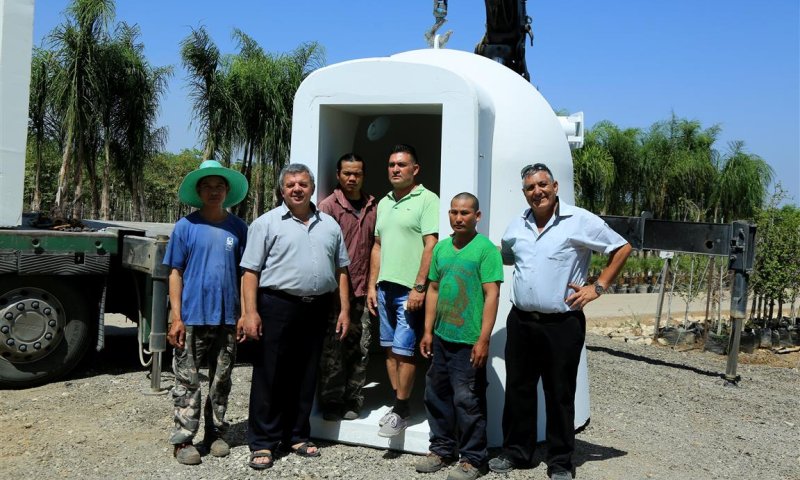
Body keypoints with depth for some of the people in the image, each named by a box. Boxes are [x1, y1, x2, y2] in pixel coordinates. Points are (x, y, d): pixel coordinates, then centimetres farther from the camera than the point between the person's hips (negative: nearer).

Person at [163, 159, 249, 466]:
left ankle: (215, 434, 27)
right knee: (187, 381, 5)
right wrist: (176, 317, -7)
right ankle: (183, 440, 15)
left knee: (221, 380, 13)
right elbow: (175, 273, -1)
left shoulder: (238, 228, 4)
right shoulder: (186, 227, -1)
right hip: (193, 316, -2)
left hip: (227, 318, 2)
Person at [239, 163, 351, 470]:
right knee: (270, 376, 2)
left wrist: (344, 309, 8)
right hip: (278, 306, -4)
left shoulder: (329, 225, 13)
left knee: (305, 377, 13)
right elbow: (251, 271, -4)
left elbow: (341, 270, 15)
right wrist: (250, 312, -13)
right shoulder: (267, 223, 0)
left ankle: (297, 436, 26)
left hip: (317, 309, 4)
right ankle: (263, 443, 13)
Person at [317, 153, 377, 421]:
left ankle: (352, 402, 18)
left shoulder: (373, 207, 13)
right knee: (333, 349, 1)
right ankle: (331, 403, 12)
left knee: (360, 348, 6)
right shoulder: (329, 206, 0)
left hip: (362, 291, 4)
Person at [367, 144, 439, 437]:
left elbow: (430, 246, -13)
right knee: (390, 348, 11)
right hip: (385, 287, 7)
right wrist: (372, 285, 13)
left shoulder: (427, 200, -7)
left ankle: (401, 410, 8)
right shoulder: (384, 203, 16)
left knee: (403, 349, -4)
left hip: (410, 289, -7)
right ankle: (399, 404, 22)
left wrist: (419, 287, -18)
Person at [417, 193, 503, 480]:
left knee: (467, 401, 1)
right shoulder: (441, 247, 10)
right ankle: (442, 449, 31)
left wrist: (483, 340, -17)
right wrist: (428, 331, 12)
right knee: (436, 395, 15)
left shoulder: (485, 249, -9)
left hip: (468, 341, -7)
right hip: (441, 338, 7)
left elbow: (491, 295, -13)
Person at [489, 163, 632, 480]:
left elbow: (622, 249, -2)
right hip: (520, 320, 5)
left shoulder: (580, 221, -7)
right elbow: (502, 256, 27)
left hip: (562, 323, -4)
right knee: (518, 390, 13)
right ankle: (515, 451, 28)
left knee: (559, 395, 6)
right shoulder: (518, 225, 9)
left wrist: (597, 287, -6)